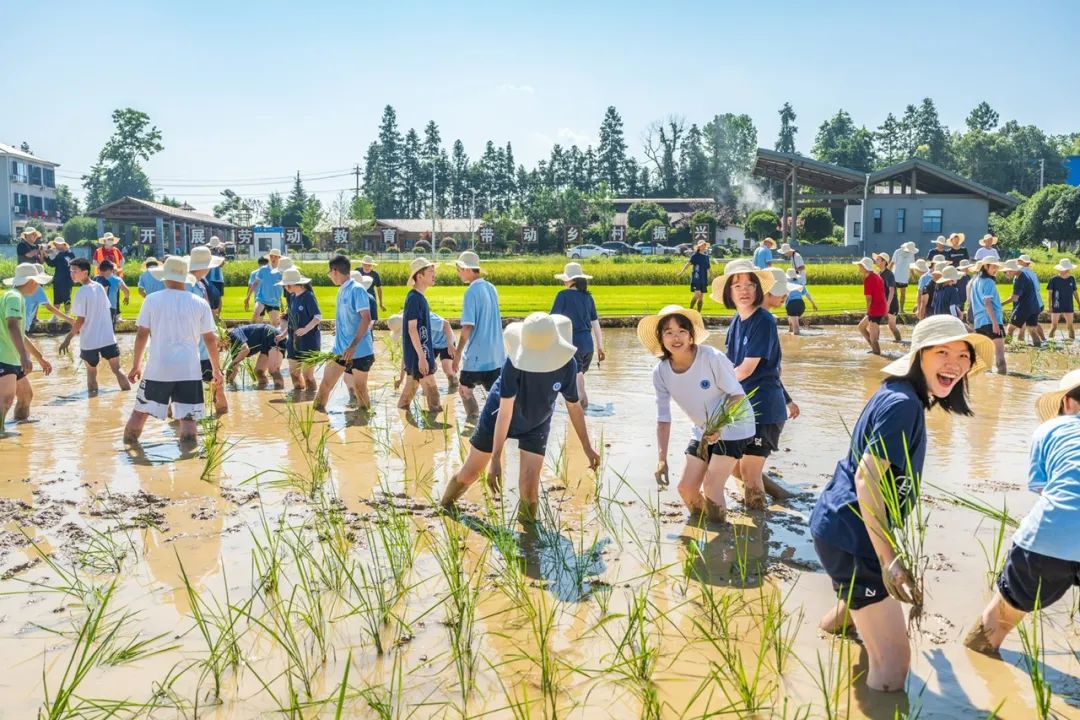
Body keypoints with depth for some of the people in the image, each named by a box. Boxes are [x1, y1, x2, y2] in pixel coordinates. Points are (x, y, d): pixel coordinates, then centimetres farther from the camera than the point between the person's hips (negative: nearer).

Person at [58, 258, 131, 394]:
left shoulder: (82, 292, -14)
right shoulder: (100, 287, 5)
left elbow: (80, 320, -14)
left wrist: (68, 338, -7)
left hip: (89, 341, -5)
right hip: (108, 338, 5)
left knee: (91, 373, 10)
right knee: (116, 369, 12)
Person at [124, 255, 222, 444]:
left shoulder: (152, 300, 1)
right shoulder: (200, 303, 2)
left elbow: (142, 334, 3)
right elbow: (210, 339, 4)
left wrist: (136, 365, 14)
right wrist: (216, 369, 13)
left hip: (158, 368, 0)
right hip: (189, 370, 0)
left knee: (140, 411, 16)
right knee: (188, 417, 1)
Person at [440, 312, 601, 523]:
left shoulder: (567, 364, -26)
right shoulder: (514, 362, -36)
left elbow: (574, 405, -10)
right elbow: (505, 411, -33)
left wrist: (587, 447, -3)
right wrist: (496, 458, -32)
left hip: (536, 426, 2)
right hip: (498, 420, -1)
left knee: (529, 485, -10)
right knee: (469, 473, 11)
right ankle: (445, 506, 41)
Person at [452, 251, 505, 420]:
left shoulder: (471, 292, -15)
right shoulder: (491, 288, 9)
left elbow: (467, 327, -18)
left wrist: (457, 354, -11)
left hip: (477, 355, -7)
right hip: (496, 354, 7)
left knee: (464, 389, 14)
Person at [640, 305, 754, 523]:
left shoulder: (712, 358, -27)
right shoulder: (661, 372, -13)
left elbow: (737, 394, -19)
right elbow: (663, 418, -7)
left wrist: (720, 426, -35)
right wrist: (661, 458, -13)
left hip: (733, 426, -5)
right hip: (703, 430, 5)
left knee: (711, 487, -12)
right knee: (686, 488, 5)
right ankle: (700, 517, 36)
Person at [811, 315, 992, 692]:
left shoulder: (898, 393, 10)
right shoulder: (903, 404, -20)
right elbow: (867, 478, -27)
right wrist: (888, 558, -33)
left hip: (840, 524, 11)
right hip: (851, 536, -11)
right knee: (892, 667, -11)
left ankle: (835, 622, 63)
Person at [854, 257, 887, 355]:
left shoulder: (868, 280, -15)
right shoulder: (877, 276, 13)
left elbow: (869, 298, -17)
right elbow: (883, 294, 17)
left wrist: (868, 312, -4)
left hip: (875, 311, -10)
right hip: (882, 309, 10)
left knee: (873, 338, -2)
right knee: (861, 326, 22)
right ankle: (875, 348, 21)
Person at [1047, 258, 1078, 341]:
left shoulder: (1072, 279, 2)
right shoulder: (1054, 279, -8)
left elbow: (1075, 293, 11)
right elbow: (1049, 293, -4)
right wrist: (1050, 305, -9)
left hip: (1068, 307, 2)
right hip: (1056, 307, -2)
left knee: (1070, 325, 3)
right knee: (1054, 325, 3)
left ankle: (1072, 340, 10)